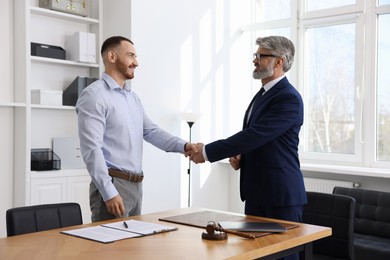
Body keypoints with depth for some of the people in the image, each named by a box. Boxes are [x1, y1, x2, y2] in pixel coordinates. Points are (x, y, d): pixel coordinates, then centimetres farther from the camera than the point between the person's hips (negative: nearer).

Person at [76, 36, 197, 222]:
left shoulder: (133, 97, 16)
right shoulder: (94, 95, -12)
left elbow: (151, 132, 13)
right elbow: (91, 148, -19)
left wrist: (183, 146, -4)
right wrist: (109, 192, -23)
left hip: (136, 185, 9)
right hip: (112, 186, -8)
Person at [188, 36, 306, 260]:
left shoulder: (289, 98, -16)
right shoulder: (263, 94, 15)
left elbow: (255, 135, -23)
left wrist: (207, 152, -19)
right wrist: (241, 157, 3)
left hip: (281, 194, -9)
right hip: (257, 192, 9)